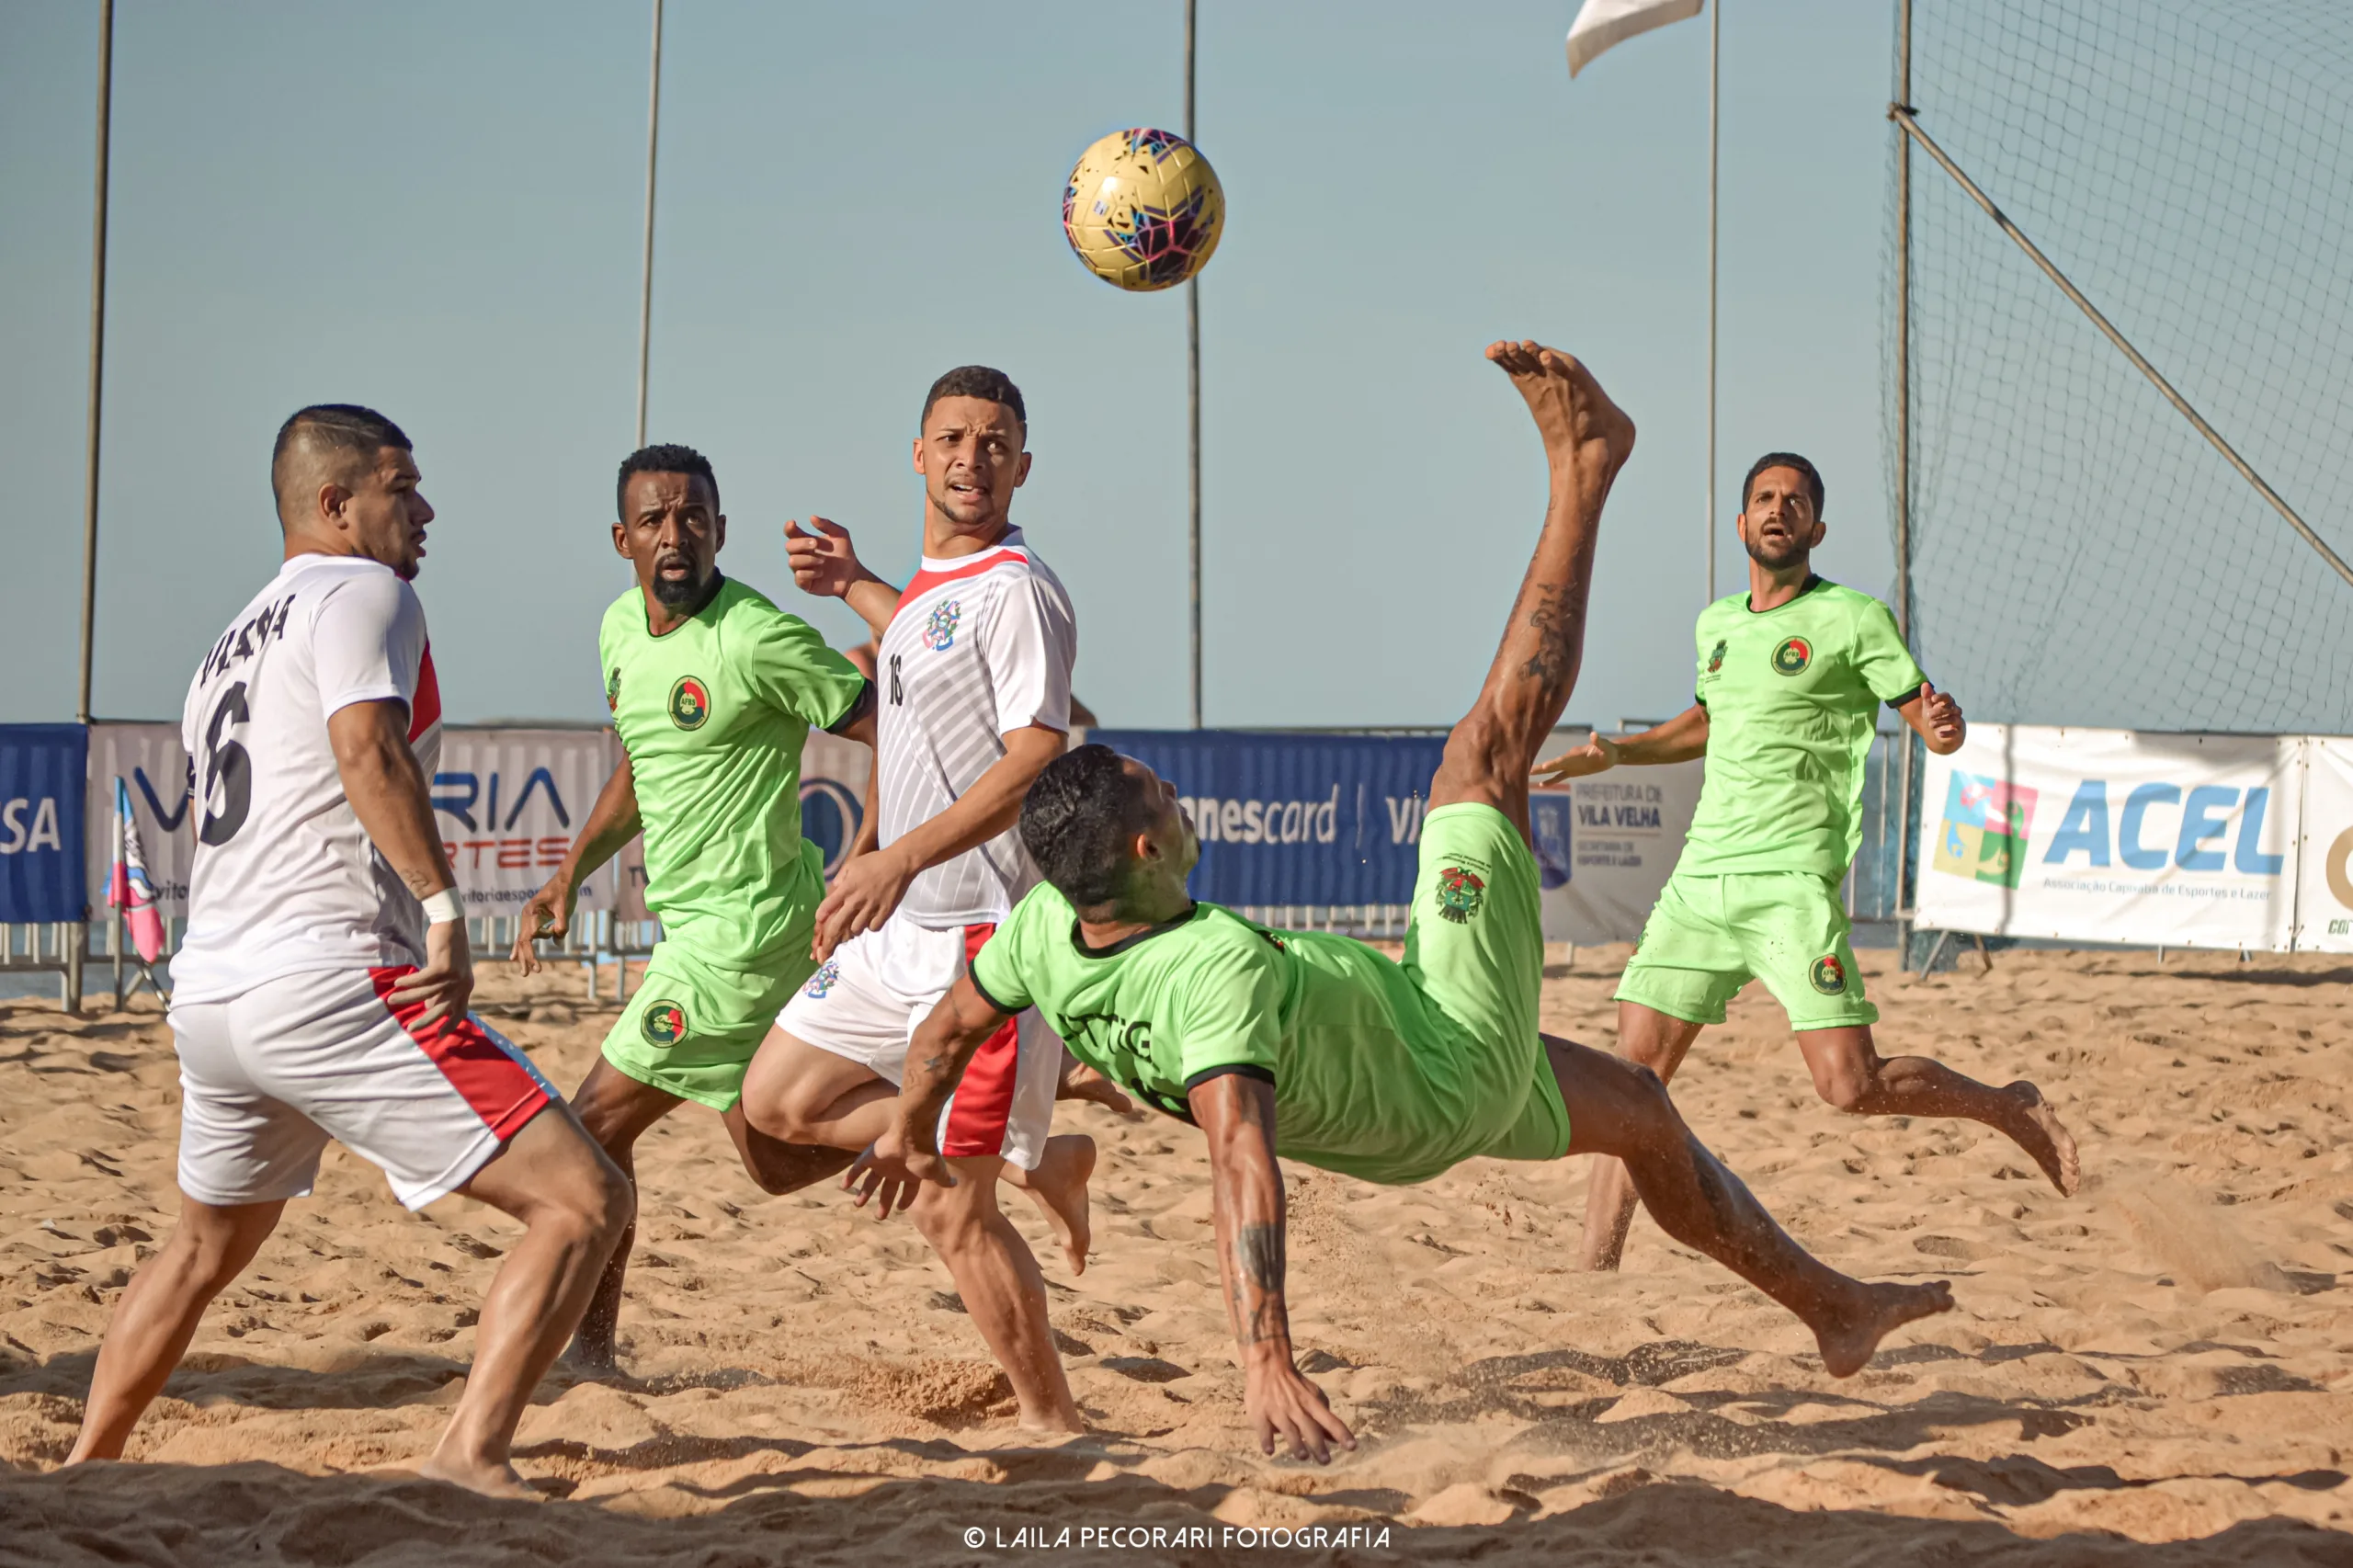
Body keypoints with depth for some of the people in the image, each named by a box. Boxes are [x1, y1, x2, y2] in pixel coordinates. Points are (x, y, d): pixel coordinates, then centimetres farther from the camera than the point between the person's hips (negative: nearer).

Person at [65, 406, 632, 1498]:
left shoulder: (230, 647, 25)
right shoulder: (359, 591, -1)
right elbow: (365, 744, -20)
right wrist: (442, 903, -24)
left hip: (204, 992, 9)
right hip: (331, 981, -9)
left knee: (208, 1244, 32)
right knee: (582, 1202, -12)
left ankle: (83, 1475, 40)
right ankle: (471, 1454, -23)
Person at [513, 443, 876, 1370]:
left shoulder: (758, 640, -18)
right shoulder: (620, 629, 8)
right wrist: (569, 875, 16)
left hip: (744, 925, -9)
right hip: (691, 919, 9)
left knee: (599, 1119, -5)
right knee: (779, 1163, 15)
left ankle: (590, 1345, 8)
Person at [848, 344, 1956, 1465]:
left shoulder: (1045, 928, -19)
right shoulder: (1215, 971, -41)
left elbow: (954, 1024, -1)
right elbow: (1240, 1156, -51)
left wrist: (908, 1134, 20)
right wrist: (1265, 1361, -59)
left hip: (1402, 1112, 8)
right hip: (1460, 1055, -8)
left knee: (1639, 1106, 27)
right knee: (1483, 756, -3)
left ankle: (1831, 1306, 40)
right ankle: (1582, 470, 8)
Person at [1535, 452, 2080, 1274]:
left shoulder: (1855, 620, -3)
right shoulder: (1716, 623, 16)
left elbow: (1929, 722, -3)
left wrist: (1944, 725, -26)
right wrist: (1617, 753, 23)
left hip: (1791, 884, -6)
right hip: (1699, 878, 6)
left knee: (1853, 1087, -13)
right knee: (1632, 1073, -1)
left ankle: (2012, 1109, 11)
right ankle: (1595, 1270, 3)